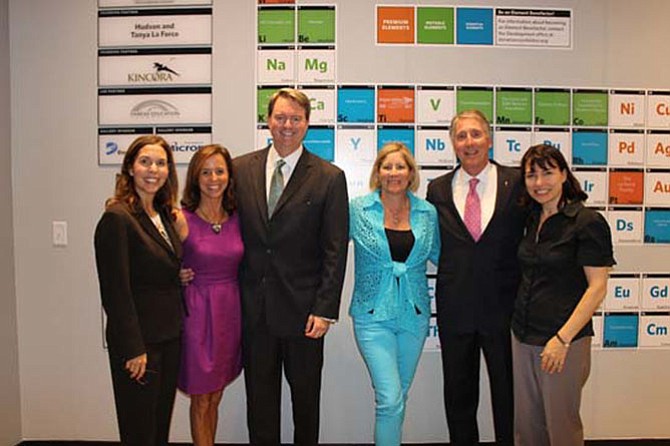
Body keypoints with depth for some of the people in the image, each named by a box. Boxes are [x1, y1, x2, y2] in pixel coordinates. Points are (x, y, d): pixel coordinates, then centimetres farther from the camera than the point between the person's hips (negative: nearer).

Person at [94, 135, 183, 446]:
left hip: (170, 335, 7)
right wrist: (133, 349, -17)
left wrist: (180, 276, 1)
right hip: (138, 341, -7)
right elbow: (115, 290, -17)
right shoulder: (117, 218, -16)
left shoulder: (164, 213, 7)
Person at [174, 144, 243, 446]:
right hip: (197, 311, -4)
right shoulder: (181, 219, -11)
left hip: (230, 311, 4)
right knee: (201, 400, 9)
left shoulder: (236, 218, 3)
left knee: (215, 396, 18)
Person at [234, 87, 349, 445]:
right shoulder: (241, 169, 4)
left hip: (302, 309, -2)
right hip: (253, 308, 2)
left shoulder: (329, 178, -4)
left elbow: (335, 251, -6)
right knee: (259, 397, 17)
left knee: (306, 396, 16)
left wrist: (325, 309, -11)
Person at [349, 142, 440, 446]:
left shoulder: (428, 213, 3)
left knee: (398, 397, 16)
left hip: (414, 315, 3)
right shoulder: (357, 209, -4)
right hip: (373, 315, -3)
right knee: (390, 399, -9)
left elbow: (439, 255, 16)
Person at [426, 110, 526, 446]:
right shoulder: (438, 189, 3)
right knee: (458, 394, 16)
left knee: (508, 393, 14)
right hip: (455, 308, 2)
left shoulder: (516, 182, -2)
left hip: (503, 305, -1)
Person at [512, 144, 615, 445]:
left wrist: (562, 339, -19)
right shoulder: (531, 220, 9)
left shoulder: (588, 222, -11)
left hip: (563, 340, -6)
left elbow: (597, 287, -14)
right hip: (522, 336, 6)